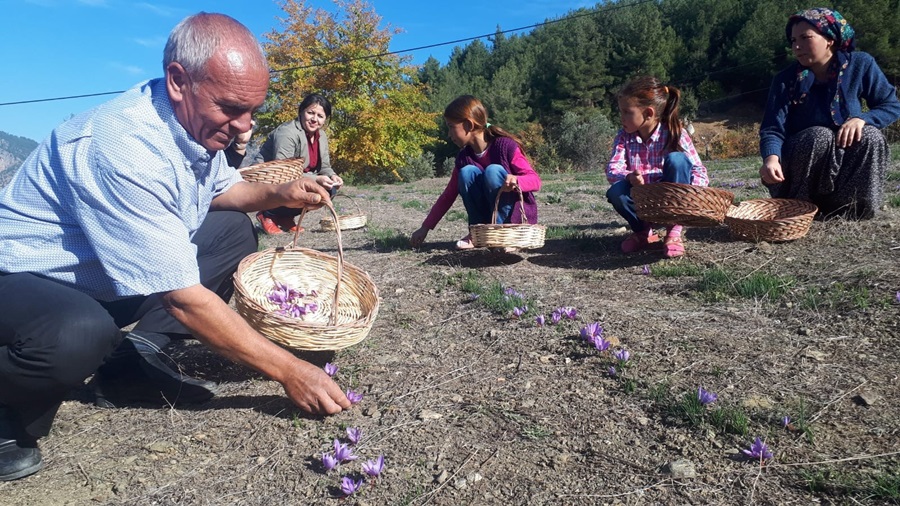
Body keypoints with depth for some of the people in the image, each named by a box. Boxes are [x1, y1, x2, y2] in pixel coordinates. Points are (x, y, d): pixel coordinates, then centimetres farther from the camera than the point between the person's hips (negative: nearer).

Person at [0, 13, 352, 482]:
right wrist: (287, 371, -27)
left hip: (106, 280, 9)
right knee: (79, 336, -40)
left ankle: (138, 353, -2)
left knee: (234, 230, 3)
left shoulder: (195, 121, -7)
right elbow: (183, 299, -33)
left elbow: (224, 189, 14)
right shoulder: (128, 148, -33)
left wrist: (278, 193, -9)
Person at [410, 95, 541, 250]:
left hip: (519, 215, -4)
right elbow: (448, 195, 6)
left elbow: (535, 180, -17)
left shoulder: (506, 146, -17)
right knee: (467, 172, -19)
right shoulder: (464, 157, -1)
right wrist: (425, 227, 6)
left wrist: (516, 180, -41)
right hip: (489, 218, 4)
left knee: (493, 171, -28)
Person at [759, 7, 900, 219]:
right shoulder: (786, 80, -12)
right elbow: (772, 129, -21)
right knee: (820, 136, -32)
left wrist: (862, 118, -24)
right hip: (799, 164, -2)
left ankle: (849, 211, -14)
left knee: (870, 137, -26)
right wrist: (771, 158, -44)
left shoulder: (860, 64, -6)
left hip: (846, 163, 2)